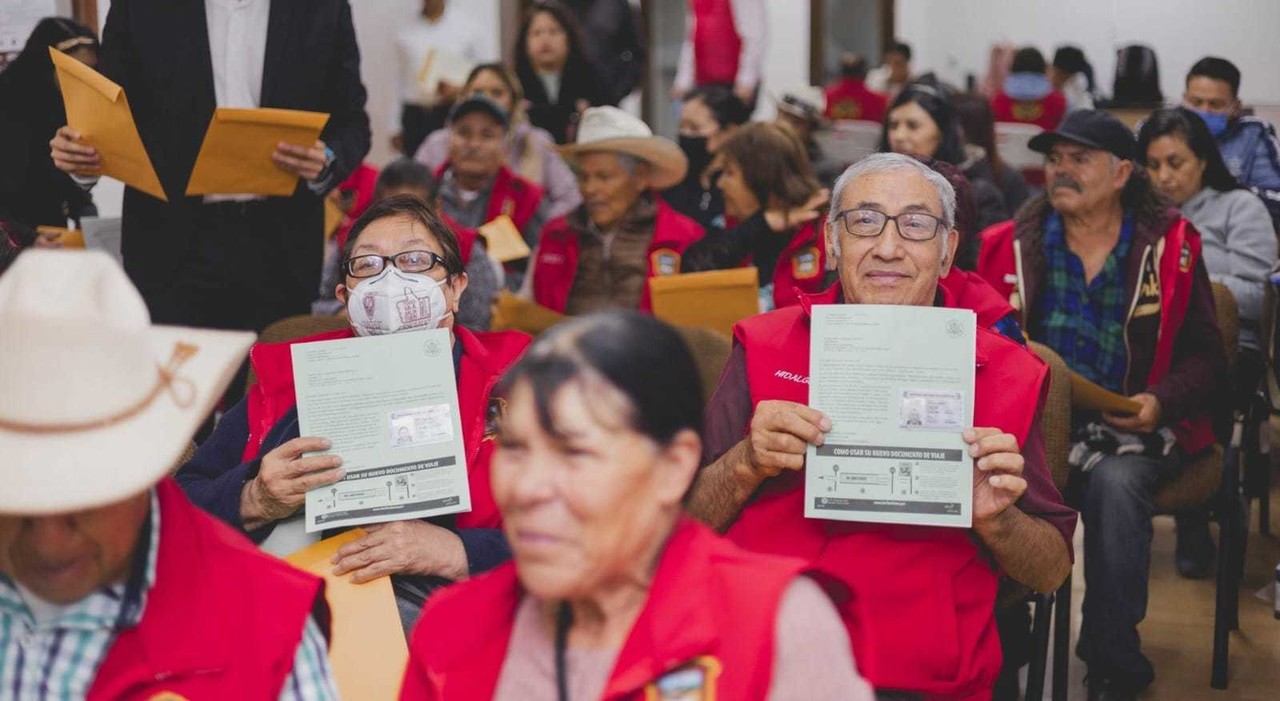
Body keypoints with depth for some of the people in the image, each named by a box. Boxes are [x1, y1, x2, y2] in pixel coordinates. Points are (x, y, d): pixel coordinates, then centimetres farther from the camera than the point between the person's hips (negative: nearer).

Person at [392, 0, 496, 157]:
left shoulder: (467, 25, 2)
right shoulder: (405, 33, 11)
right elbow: (400, 80, 15)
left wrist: (461, 90, -13)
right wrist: (396, 127, 12)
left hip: (454, 114, -2)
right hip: (415, 117, 2)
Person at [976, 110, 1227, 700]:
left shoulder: (1171, 246, 6)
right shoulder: (1011, 245, 10)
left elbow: (1204, 356, 7)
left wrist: (1161, 402, -11)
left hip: (1133, 426, -1)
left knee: (1116, 482, -34)